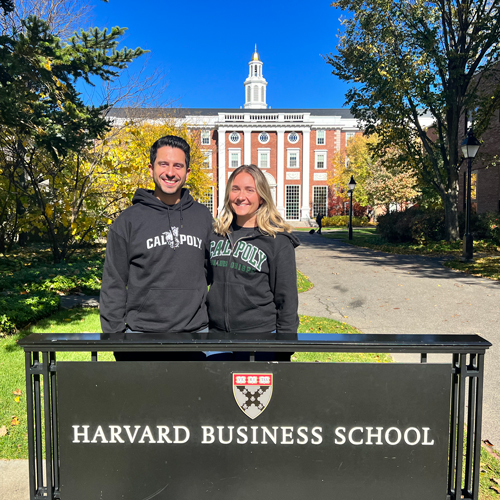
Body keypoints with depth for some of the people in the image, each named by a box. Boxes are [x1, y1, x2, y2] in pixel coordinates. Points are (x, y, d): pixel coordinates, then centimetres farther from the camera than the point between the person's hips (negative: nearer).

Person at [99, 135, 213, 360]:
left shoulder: (203, 217, 7)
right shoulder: (128, 221, 0)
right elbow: (113, 286, 2)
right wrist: (114, 337, -2)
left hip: (196, 332, 2)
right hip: (142, 333, -2)